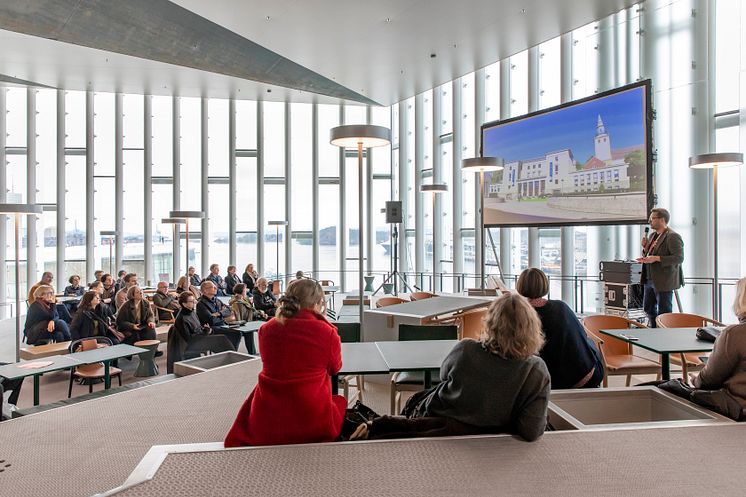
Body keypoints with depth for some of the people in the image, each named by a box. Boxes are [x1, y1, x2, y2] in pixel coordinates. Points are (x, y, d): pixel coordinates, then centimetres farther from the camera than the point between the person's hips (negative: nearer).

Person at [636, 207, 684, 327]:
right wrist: (645, 248, 2)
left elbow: (679, 258, -22)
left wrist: (656, 258, -26)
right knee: (648, 308, 18)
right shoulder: (653, 236, 14)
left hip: (664, 282, -9)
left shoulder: (673, 237, -14)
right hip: (650, 280, 9)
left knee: (664, 313, 0)